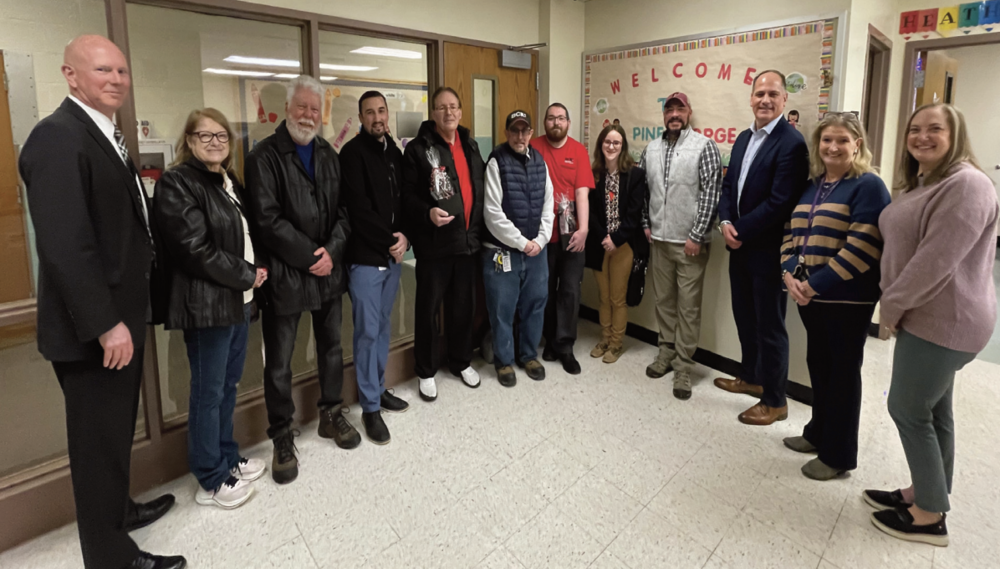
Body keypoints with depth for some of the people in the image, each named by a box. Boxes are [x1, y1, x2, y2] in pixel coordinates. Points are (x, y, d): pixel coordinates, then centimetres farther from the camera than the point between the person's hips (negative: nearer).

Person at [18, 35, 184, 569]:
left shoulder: (108, 136, 13)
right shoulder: (58, 136, -17)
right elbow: (64, 244, -25)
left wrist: (127, 314, 13)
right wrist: (105, 324, -23)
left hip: (122, 315, 9)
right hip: (94, 329, -9)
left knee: (117, 431, 23)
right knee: (100, 439, 6)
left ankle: (118, 509, 43)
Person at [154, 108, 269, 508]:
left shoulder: (230, 181, 14)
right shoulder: (176, 183, -11)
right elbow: (196, 250, -19)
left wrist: (255, 270, 3)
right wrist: (246, 276, -12)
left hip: (239, 299, 8)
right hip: (207, 303, -8)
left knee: (228, 385, 16)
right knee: (209, 392, 3)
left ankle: (228, 459, 31)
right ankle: (211, 479, 17)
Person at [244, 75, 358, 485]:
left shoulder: (328, 155, 11)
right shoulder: (265, 156, -7)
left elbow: (343, 210, 7)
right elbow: (267, 219, -15)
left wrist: (331, 251, -9)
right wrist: (309, 255, -15)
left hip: (328, 268, 6)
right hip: (285, 273, -5)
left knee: (332, 348, 17)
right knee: (279, 363, 4)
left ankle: (331, 415, 36)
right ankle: (282, 439, 20)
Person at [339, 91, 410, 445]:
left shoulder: (394, 151, 13)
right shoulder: (353, 153, -8)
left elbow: (403, 200, 12)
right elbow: (358, 208, -16)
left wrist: (403, 237, -5)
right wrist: (389, 241, -11)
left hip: (393, 254, 7)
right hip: (365, 256, -6)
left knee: (383, 326, 15)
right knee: (368, 331, -1)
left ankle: (378, 389, 29)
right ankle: (370, 408, 10)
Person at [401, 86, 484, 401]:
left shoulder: (470, 145, 12)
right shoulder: (418, 148, -5)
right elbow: (407, 195, -10)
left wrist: (477, 228, 9)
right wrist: (428, 212, -27)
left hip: (467, 241, 5)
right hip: (433, 243, -5)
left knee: (464, 306, 15)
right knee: (429, 309, 5)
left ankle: (462, 361, 33)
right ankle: (427, 371, 21)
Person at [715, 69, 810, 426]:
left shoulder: (791, 143, -15)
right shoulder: (744, 138, 12)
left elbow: (780, 202, -21)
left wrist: (741, 231, -15)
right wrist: (726, 223, -5)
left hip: (768, 250, -8)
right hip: (740, 246, 8)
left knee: (770, 326, 3)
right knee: (744, 317, 20)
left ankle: (774, 401, 18)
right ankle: (751, 377, 39)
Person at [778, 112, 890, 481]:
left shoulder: (868, 186, -10)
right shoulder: (811, 186, 12)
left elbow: (863, 246, -20)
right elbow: (791, 233, 11)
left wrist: (816, 284, -21)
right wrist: (790, 274, -6)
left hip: (847, 298, -6)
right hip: (809, 295, 7)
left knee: (842, 371, 5)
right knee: (818, 364, 17)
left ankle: (838, 454, 19)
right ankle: (819, 432, 35)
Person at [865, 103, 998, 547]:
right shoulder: (920, 184, 15)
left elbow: (936, 261, -24)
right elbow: (903, 248, 17)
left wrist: (891, 306, -14)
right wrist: (894, 305, 7)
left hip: (943, 320, -10)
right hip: (928, 315, 10)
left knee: (908, 409, -1)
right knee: (933, 410, 17)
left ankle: (931, 516, 14)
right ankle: (924, 493, 31)